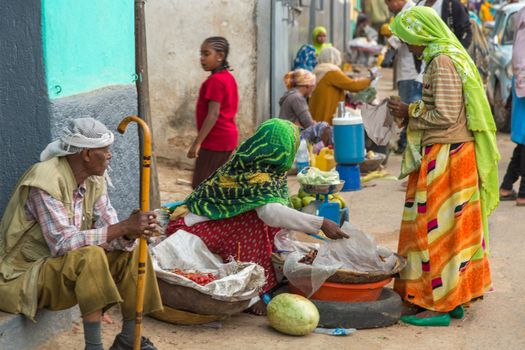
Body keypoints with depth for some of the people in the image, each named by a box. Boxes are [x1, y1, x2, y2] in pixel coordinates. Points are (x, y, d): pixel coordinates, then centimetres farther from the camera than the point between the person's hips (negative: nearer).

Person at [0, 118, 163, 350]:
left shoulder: (94, 180, 1)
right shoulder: (45, 182, -25)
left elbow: (109, 234, -3)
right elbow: (62, 243, -32)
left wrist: (130, 232, -27)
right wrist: (123, 227, -33)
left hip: (68, 265, 8)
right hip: (25, 275, -8)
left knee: (132, 254, -5)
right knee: (90, 256, -33)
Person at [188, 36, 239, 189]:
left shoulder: (214, 80, -17)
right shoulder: (228, 78, 12)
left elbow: (213, 114, -22)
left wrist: (197, 142, -22)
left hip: (215, 140, -10)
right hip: (228, 137, 10)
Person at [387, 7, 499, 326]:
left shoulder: (442, 62, -16)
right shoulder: (452, 56, 14)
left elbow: (444, 115, -21)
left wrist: (410, 113, -7)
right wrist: (413, 112, 10)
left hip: (444, 158, -10)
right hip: (456, 153, 10)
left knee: (437, 227, -4)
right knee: (451, 228, 13)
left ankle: (438, 305, 3)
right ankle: (454, 300, 20)